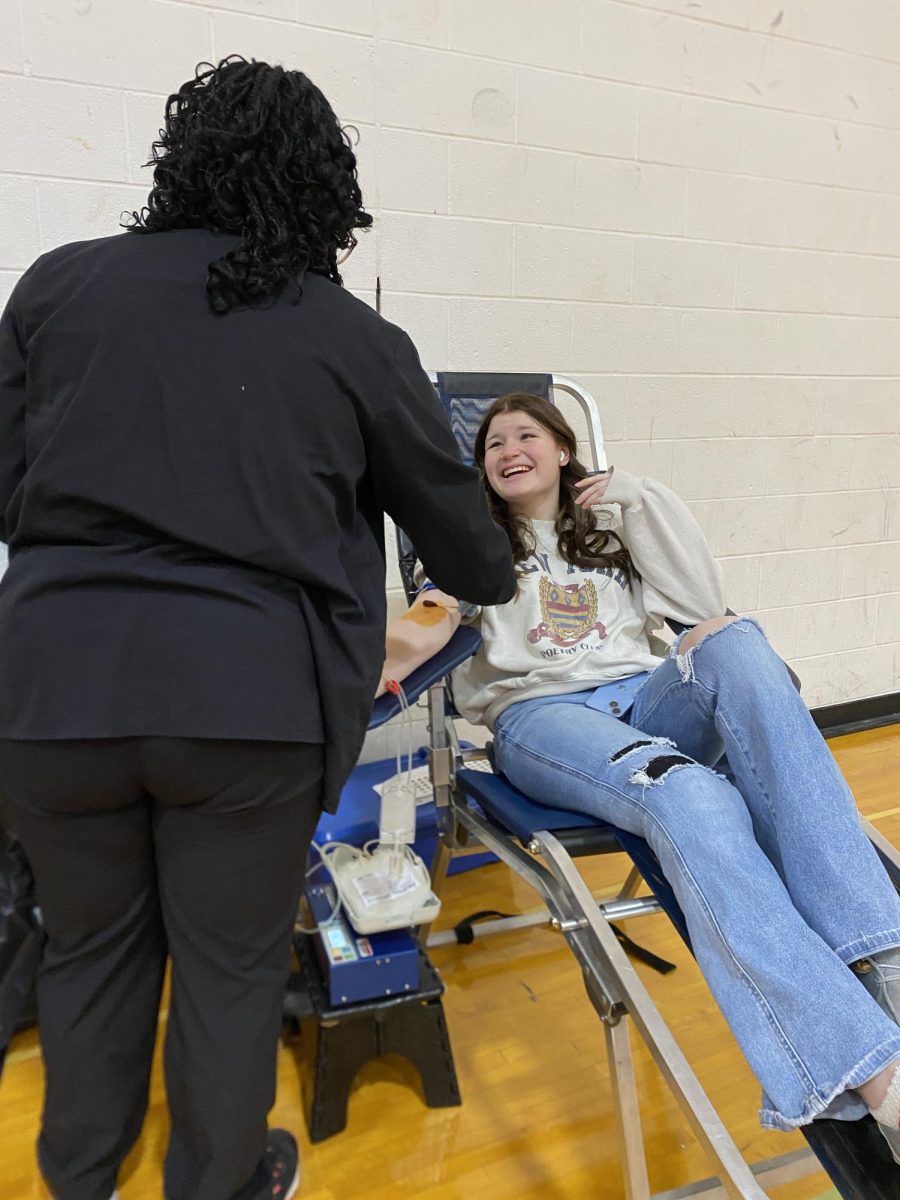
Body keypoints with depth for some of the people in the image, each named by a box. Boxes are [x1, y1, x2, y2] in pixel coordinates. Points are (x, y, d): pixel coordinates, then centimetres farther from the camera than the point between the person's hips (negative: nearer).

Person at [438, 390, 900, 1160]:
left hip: (646, 698, 3)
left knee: (734, 641, -34)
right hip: (540, 715, -2)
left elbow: (702, 601, 12)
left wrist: (642, 498, 10)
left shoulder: (612, 529, 28)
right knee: (688, 795, -37)